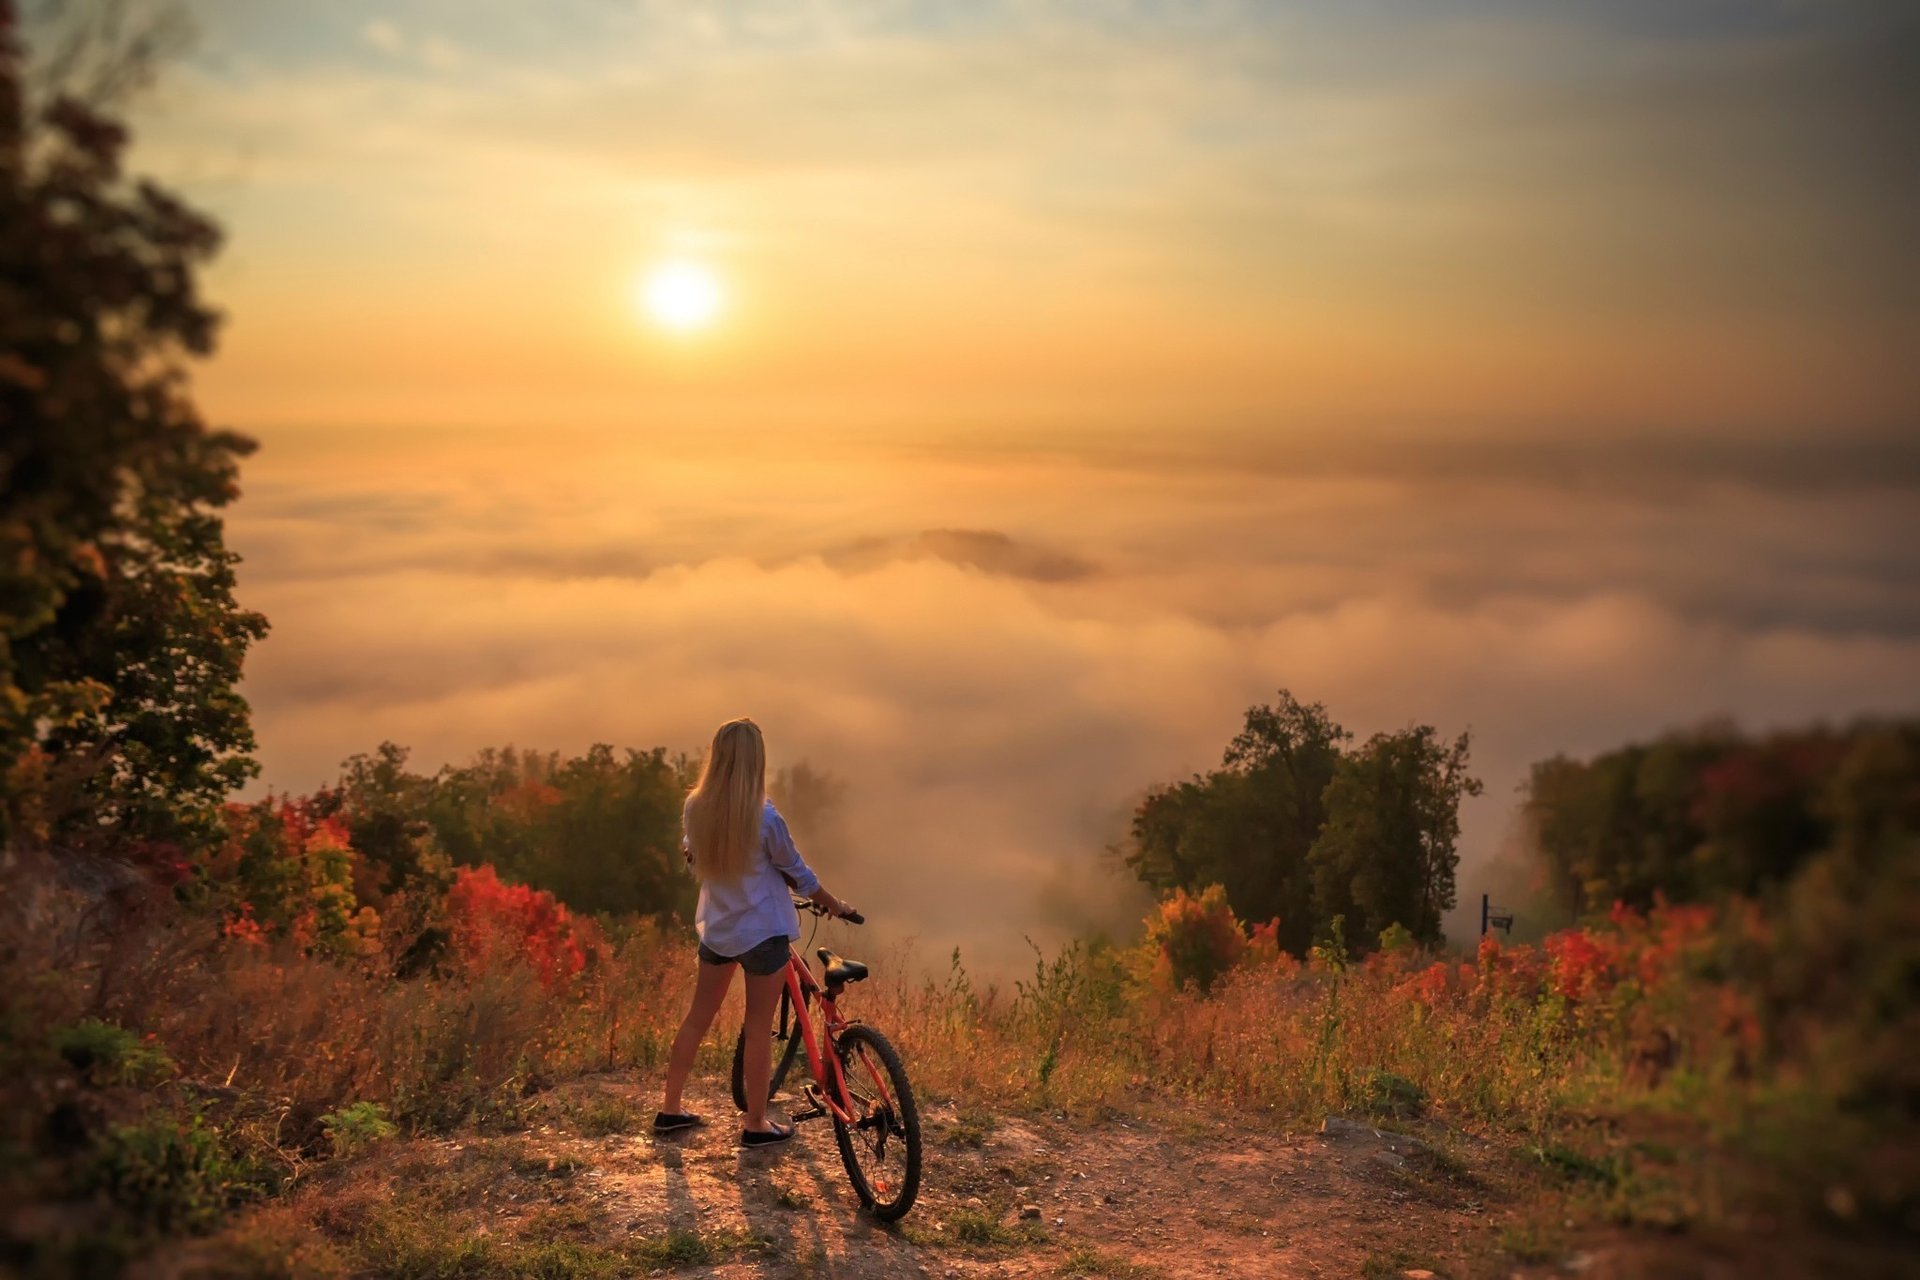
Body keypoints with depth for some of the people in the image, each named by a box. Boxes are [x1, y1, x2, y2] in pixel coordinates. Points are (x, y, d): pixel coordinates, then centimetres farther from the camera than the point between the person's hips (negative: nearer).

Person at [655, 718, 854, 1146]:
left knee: (698, 1017, 18)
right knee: (759, 1029, 6)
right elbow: (797, 872, -8)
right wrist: (833, 904, 9)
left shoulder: (695, 808, -8)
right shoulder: (764, 818, -22)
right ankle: (756, 1124, 17)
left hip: (715, 928, 5)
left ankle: (670, 1108, 28)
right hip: (763, 932, -5)